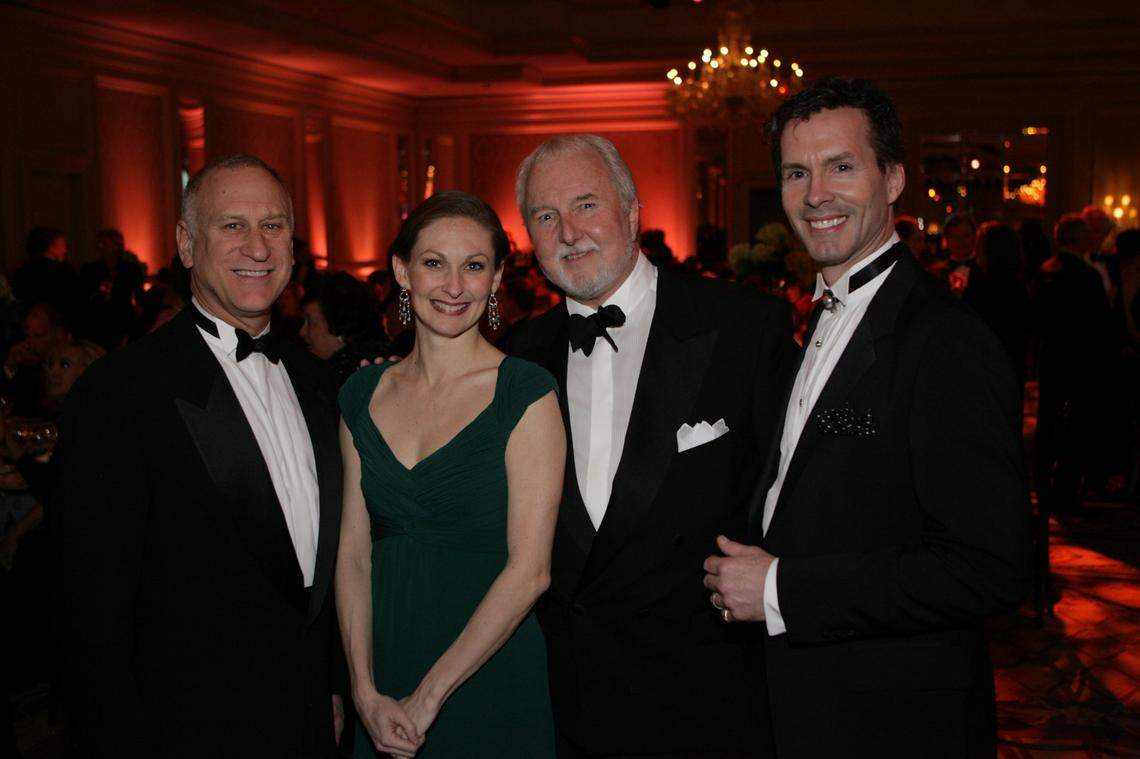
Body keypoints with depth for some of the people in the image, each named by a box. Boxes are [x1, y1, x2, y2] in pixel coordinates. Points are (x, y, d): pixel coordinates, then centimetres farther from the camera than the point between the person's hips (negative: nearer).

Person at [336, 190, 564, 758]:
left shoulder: (526, 393, -10)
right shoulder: (363, 395, 4)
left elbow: (529, 569, -15)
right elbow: (354, 553, 3)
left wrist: (428, 697, -14)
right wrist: (366, 690, -8)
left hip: (491, 682, -3)